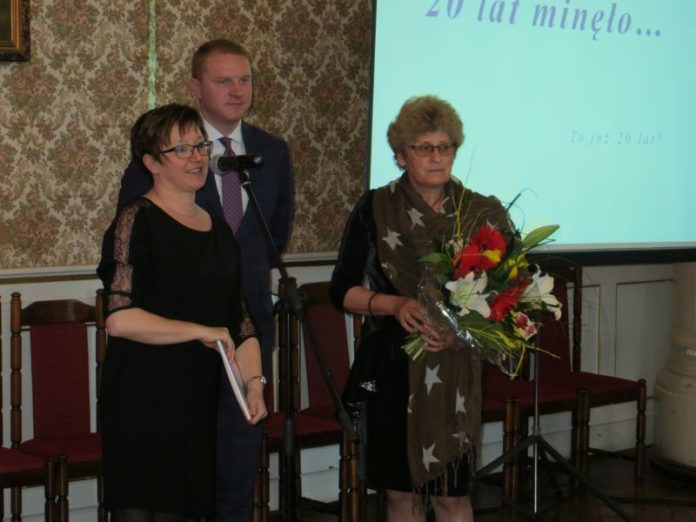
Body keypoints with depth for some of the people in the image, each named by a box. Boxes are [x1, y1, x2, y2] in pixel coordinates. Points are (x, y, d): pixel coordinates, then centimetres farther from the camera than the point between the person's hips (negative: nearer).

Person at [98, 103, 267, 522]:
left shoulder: (219, 231, 15)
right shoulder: (137, 221, -8)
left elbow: (240, 320, 16)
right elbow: (120, 318, -19)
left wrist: (254, 382, 0)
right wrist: (202, 332, -13)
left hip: (199, 400, 7)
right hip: (144, 398, -7)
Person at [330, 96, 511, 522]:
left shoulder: (482, 214, 1)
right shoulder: (375, 209, 1)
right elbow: (343, 290, 1)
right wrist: (396, 304, -16)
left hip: (454, 371, 0)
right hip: (391, 366, 1)